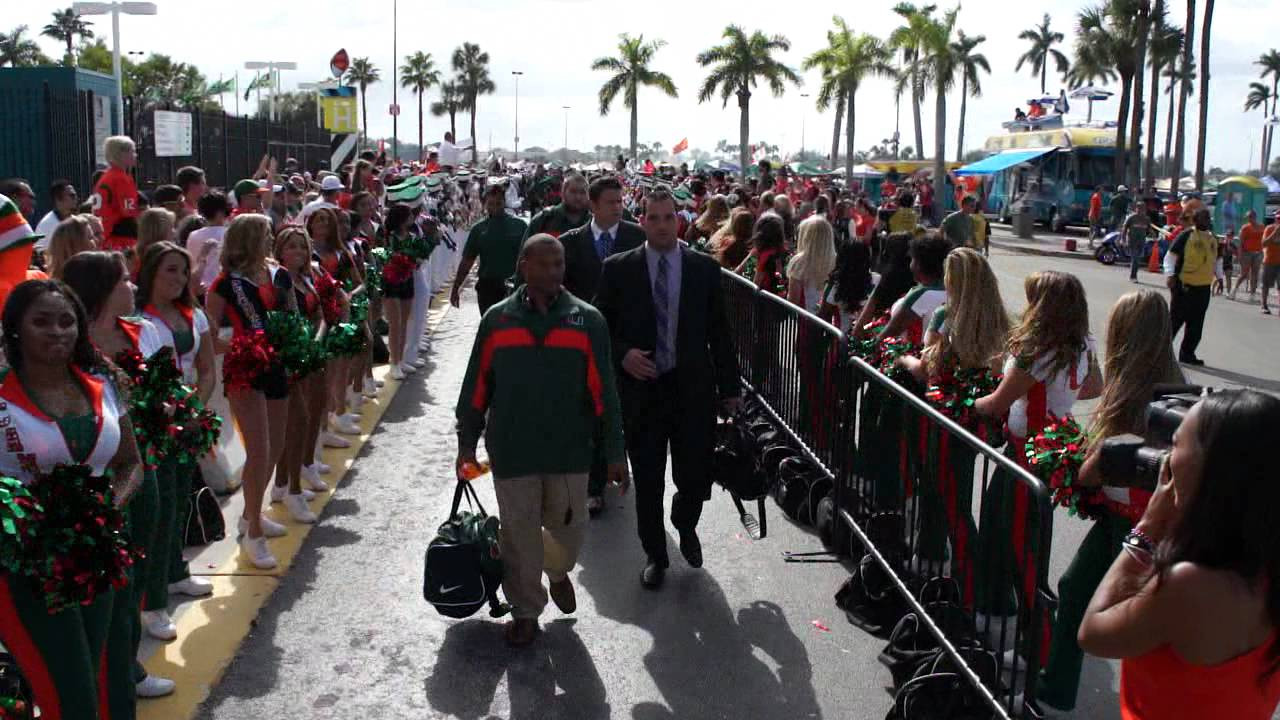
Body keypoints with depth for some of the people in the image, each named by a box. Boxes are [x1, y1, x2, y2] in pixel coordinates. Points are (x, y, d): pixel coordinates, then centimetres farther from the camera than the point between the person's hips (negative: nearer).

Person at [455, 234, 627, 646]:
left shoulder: (587, 321, -2)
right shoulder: (497, 320, -1)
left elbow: (602, 390, -1)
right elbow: (477, 386, 5)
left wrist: (614, 452, 0)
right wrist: (467, 443, 6)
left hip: (570, 450, 0)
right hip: (512, 452, 0)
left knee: (569, 528, 13)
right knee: (519, 534, 9)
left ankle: (558, 573, 46)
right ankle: (525, 611, 29)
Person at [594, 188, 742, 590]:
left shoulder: (705, 269, 3)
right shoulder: (618, 269, 0)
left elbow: (719, 332, 6)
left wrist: (729, 388, 5)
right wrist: (622, 354, -14)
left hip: (693, 390, 1)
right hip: (641, 389, 0)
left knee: (696, 478, 3)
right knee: (648, 483, 8)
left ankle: (685, 524, 37)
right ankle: (655, 555, 29)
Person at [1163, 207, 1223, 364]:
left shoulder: (1213, 239, 12)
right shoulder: (1185, 236, -9)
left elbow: (1217, 260, 25)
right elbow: (1170, 256, -10)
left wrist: (1219, 277, 15)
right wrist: (1170, 275, -21)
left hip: (1204, 288, 6)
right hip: (1183, 286, -6)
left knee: (1196, 325, 8)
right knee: (1175, 320, -2)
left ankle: (1187, 354, 17)